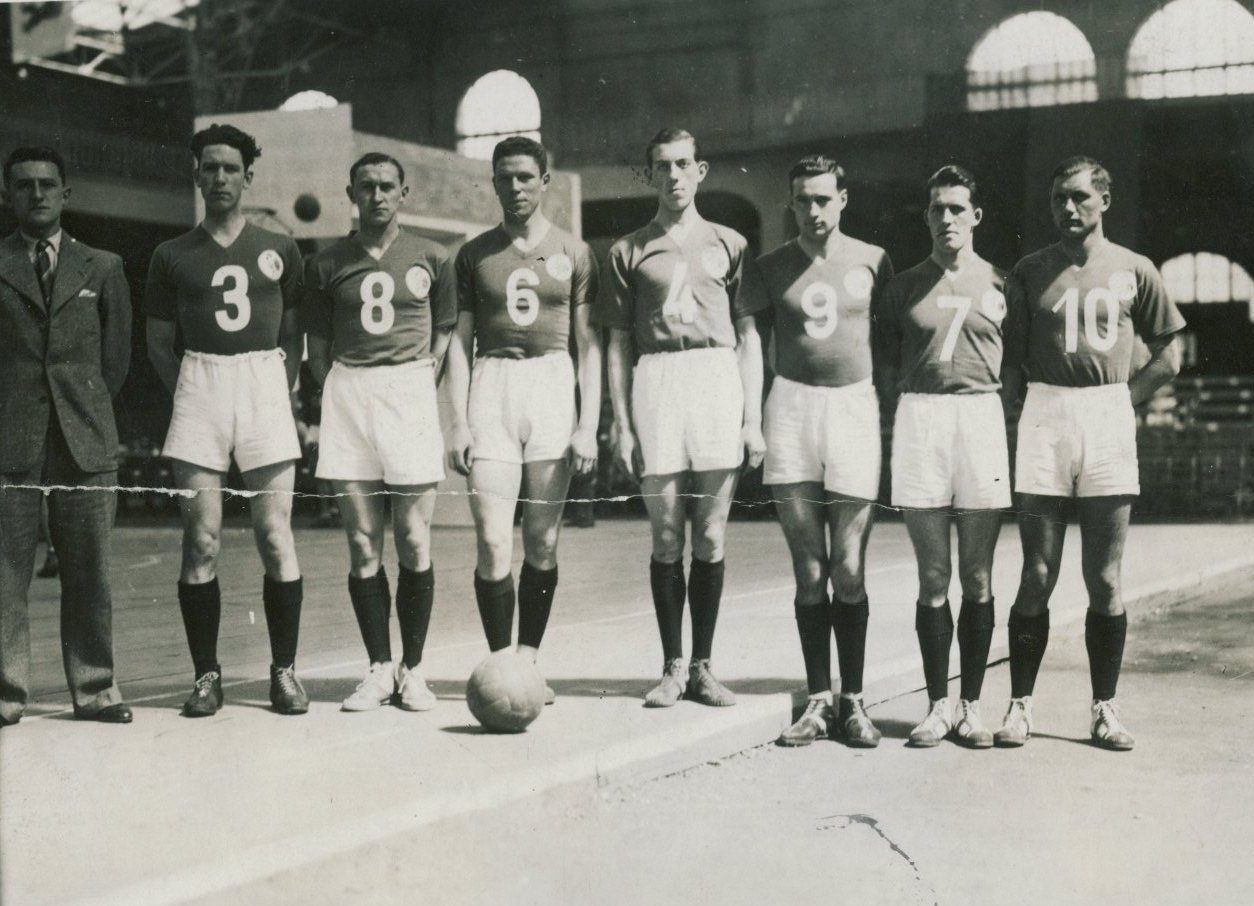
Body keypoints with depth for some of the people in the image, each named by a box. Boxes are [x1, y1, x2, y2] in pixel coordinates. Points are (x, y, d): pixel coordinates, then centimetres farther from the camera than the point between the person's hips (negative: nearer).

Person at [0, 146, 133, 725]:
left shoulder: (102, 268, 13)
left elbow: (117, 355, 14)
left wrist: (87, 409, 9)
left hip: (86, 438, 1)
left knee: (88, 568, 3)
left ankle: (94, 688, 10)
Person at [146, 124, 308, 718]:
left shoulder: (279, 250, 12)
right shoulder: (173, 256, 12)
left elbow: (294, 334, 14)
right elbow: (158, 340, 14)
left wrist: (282, 389, 1)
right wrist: (189, 391, 1)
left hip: (265, 384, 0)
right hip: (198, 386, 1)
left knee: (275, 537, -6)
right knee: (201, 542, -3)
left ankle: (284, 671, 2)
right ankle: (206, 674, 5)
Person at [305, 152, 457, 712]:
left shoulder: (431, 259, 9)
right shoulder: (327, 265, 11)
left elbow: (444, 336, 14)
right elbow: (317, 348, 14)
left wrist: (417, 387, 4)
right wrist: (339, 396, 2)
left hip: (410, 391, -1)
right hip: (347, 393, 1)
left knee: (414, 543, -4)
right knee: (362, 546, 0)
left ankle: (412, 670, 5)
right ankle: (379, 669, 8)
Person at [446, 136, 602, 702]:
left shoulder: (573, 253, 8)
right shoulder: (474, 254, 10)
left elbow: (588, 344, 7)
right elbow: (461, 340, 9)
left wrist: (589, 425, -1)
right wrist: (459, 421, 0)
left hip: (552, 386, 0)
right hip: (491, 388, 0)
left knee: (542, 543, 2)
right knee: (493, 541, -8)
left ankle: (528, 662, 12)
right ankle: (499, 662, -1)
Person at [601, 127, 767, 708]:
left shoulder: (728, 244, 13)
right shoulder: (628, 251, 12)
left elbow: (748, 337, 11)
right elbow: (617, 343, 10)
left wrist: (753, 418, 3)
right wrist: (621, 423, 2)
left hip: (718, 378, 0)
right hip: (655, 382, 0)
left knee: (711, 538, 1)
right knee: (667, 537, 1)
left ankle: (702, 667, 10)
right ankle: (672, 667, 10)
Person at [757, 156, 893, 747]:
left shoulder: (871, 261, 7)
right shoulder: (771, 268, 9)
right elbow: (754, 344, 11)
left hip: (855, 406, -1)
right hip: (792, 408, 1)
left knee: (849, 571, -2)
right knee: (809, 572, 2)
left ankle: (853, 702, 6)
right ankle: (817, 701, 8)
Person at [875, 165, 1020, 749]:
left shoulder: (999, 284, 8)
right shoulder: (905, 285, 11)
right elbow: (884, 362, 14)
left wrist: (997, 396, -2)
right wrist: (906, 402, 2)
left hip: (981, 419, 0)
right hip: (919, 419, 0)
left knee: (977, 580, 2)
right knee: (933, 579, 1)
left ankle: (971, 706, 10)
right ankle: (937, 705, 8)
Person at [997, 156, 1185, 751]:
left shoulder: (1133, 270, 7)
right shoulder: (1029, 272, 7)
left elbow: (1167, 358, 11)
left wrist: (1120, 403, 2)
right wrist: (1040, 403, 0)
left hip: (1109, 422, 0)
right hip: (1044, 422, 0)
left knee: (1104, 582, 3)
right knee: (1037, 579, 0)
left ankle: (1104, 709, 11)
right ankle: (1020, 705, 6)